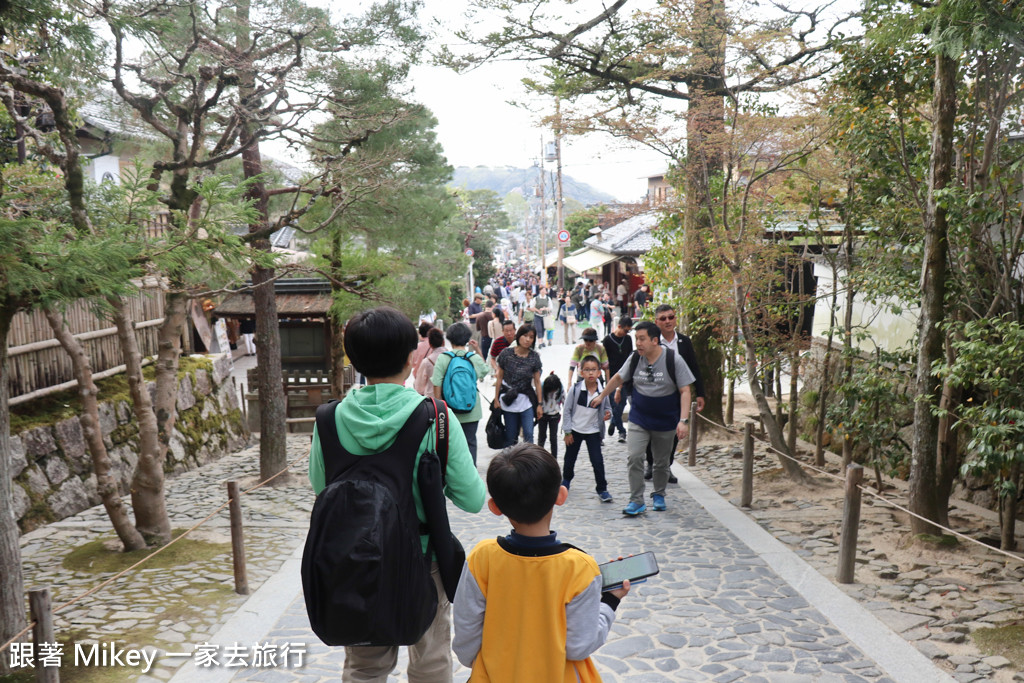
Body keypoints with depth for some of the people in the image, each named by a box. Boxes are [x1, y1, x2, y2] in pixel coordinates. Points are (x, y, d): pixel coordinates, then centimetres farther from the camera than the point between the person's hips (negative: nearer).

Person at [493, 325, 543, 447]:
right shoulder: (506, 353, -6)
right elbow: (499, 377, 1)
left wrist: (539, 404, 2)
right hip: (509, 400, 0)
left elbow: (537, 381, 2)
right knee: (510, 436, 6)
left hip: (527, 400, 0)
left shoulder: (534, 357, -3)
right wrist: (496, 399, 2)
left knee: (528, 434, -7)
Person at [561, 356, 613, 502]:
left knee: (597, 461, -5)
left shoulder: (603, 391, -11)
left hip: (593, 431, 0)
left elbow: (607, 407, 7)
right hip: (575, 430, 0)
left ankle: (602, 489, 8)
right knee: (570, 458, 16)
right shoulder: (576, 389, -14)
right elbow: (567, 410, -6)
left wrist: (608, 413, -18)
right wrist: (567, 431, -6)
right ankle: (566, 480, 43)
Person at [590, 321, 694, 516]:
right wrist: (601, 396, 22)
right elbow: (618, 378, 14)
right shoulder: (635, 358, -4)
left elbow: (685, 391, -11)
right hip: (638, 419, 2)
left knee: (661, 462, 12)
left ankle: (659, 495, 36)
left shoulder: (673, 359, -13)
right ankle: (637, 501, -2)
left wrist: (684, 421, -19)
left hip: (666, 421, -2)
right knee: (634, 457, -12)